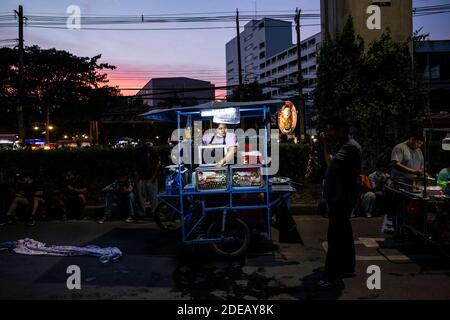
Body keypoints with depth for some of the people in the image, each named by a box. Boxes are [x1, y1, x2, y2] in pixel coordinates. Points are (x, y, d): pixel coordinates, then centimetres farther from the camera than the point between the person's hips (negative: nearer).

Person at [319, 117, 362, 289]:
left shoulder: (350, 147, -16)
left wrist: (326, 144, -17)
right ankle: (347, 267, 30)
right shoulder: (343, 145, 16)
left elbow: (332, 164, -26)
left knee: (335, 237, -9)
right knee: (344, 234, 18)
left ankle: (331, 276, -6)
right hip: (338, 198, 11)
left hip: (341, 200, -11)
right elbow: (332, 164, 17)